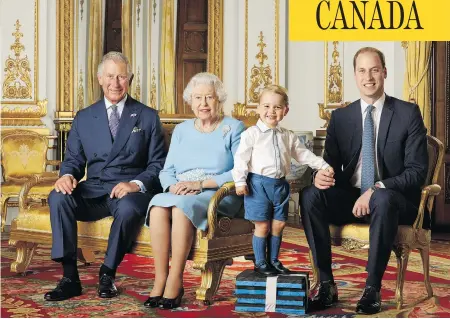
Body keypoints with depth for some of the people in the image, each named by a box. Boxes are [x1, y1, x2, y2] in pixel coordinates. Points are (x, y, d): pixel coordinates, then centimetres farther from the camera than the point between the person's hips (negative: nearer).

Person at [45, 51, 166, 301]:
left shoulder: (148, 117, 9)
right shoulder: (83, 118, 15)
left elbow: (157, 164, 4)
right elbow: (73, 159, 14)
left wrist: (136, 184, -16)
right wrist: (67, 175, -11)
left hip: (131, 191, -2)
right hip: (93, 191, 3)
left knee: (127, 208, -38)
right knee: (58, 197, -28)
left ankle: (107, 275, -16)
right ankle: (70, 277, -23)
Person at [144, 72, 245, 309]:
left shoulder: (234, 128, 4)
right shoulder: (181, 130, 19)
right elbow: (166, 171, 12)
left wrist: (201, 183, -17)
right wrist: (173, 186, -11)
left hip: (219, 196, -4)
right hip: (180, 194, 4)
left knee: (182, 207, -36)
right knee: (158, 206, -31)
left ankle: (175, 281, -29)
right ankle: (160, 280, -29)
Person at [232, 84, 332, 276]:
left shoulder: (288, 136, 11)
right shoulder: (251, 134, -6)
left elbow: (303, 154, 18)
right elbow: (241, 158, -8)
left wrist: (323, 165, 12)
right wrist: (240, 181, -15)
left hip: (280, 184, 5)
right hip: (259, 183, -5)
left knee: (278, 224, 9)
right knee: (262, 225, -1)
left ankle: (273, 260, 23)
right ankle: (260, 262, 12)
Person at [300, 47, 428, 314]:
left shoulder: (408, 113, -3)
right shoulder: (341, 117, 8)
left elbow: (417, 171, -9)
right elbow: (331, 164, 8)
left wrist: (377, 190, -24)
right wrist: (321, 176, -19)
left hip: (393, 200, -3)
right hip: (350, 198, 4)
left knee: (383, 199, -39)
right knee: (311, 195, -25)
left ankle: (373, 288, -27)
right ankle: (326, 284, -21)